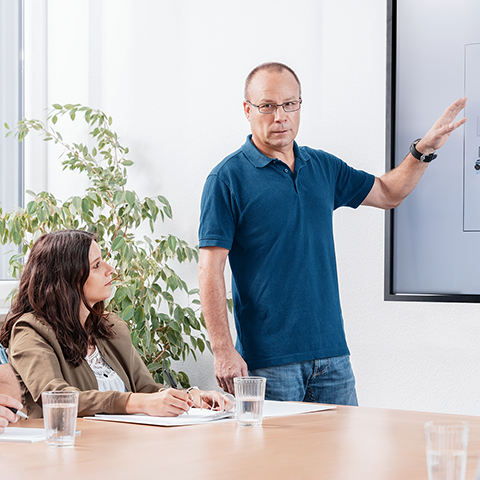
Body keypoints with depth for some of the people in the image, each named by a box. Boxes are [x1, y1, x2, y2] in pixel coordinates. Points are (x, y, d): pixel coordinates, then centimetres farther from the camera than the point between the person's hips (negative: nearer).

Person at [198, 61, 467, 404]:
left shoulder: (323, 167, 12)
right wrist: (223, 351, -18)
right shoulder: (228, 178, -7)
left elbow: (389, 193, 27)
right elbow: (210, 270, -11)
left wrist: (424, 150, 13)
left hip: (332, 352, 6)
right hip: (268, 360, -5)